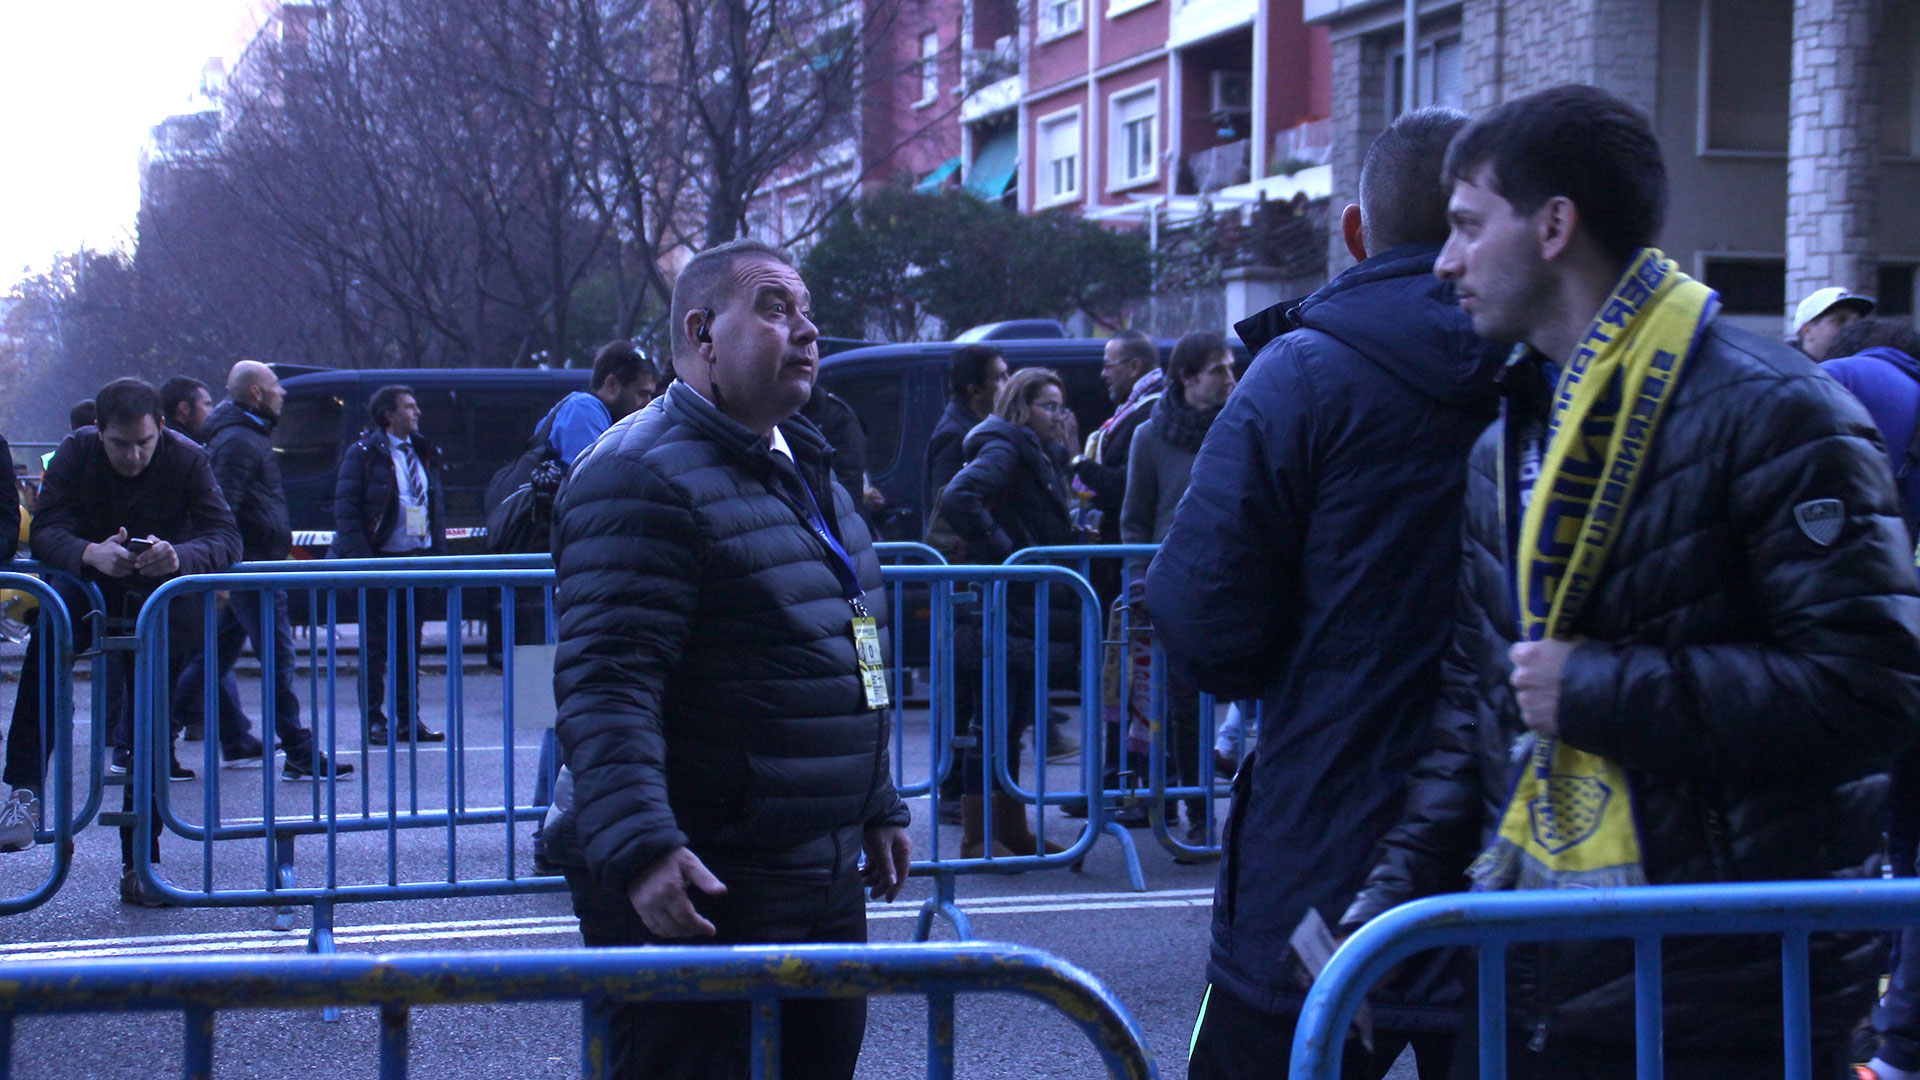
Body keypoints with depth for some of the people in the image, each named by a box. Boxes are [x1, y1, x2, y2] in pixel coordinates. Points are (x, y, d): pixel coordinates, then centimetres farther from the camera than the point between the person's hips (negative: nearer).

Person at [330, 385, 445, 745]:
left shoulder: (424, 454, 16)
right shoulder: (364, 453, -4)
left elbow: (437, 508, 19)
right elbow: (346, 509, -9)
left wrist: (438, 553, 9)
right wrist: (361, 557, -17)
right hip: (382, 561, -6)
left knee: (411, 645, 9)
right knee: (375, 645, -1)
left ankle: (408, 719, 14)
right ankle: (373, 721, 5)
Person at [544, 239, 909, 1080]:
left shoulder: (806, 471, 17)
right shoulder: (644, 477, -14)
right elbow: (605, 683, -23)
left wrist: (877, 806, 26)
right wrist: (642, 847, -32)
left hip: (824, 881, 9)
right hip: (701, 886, -9)